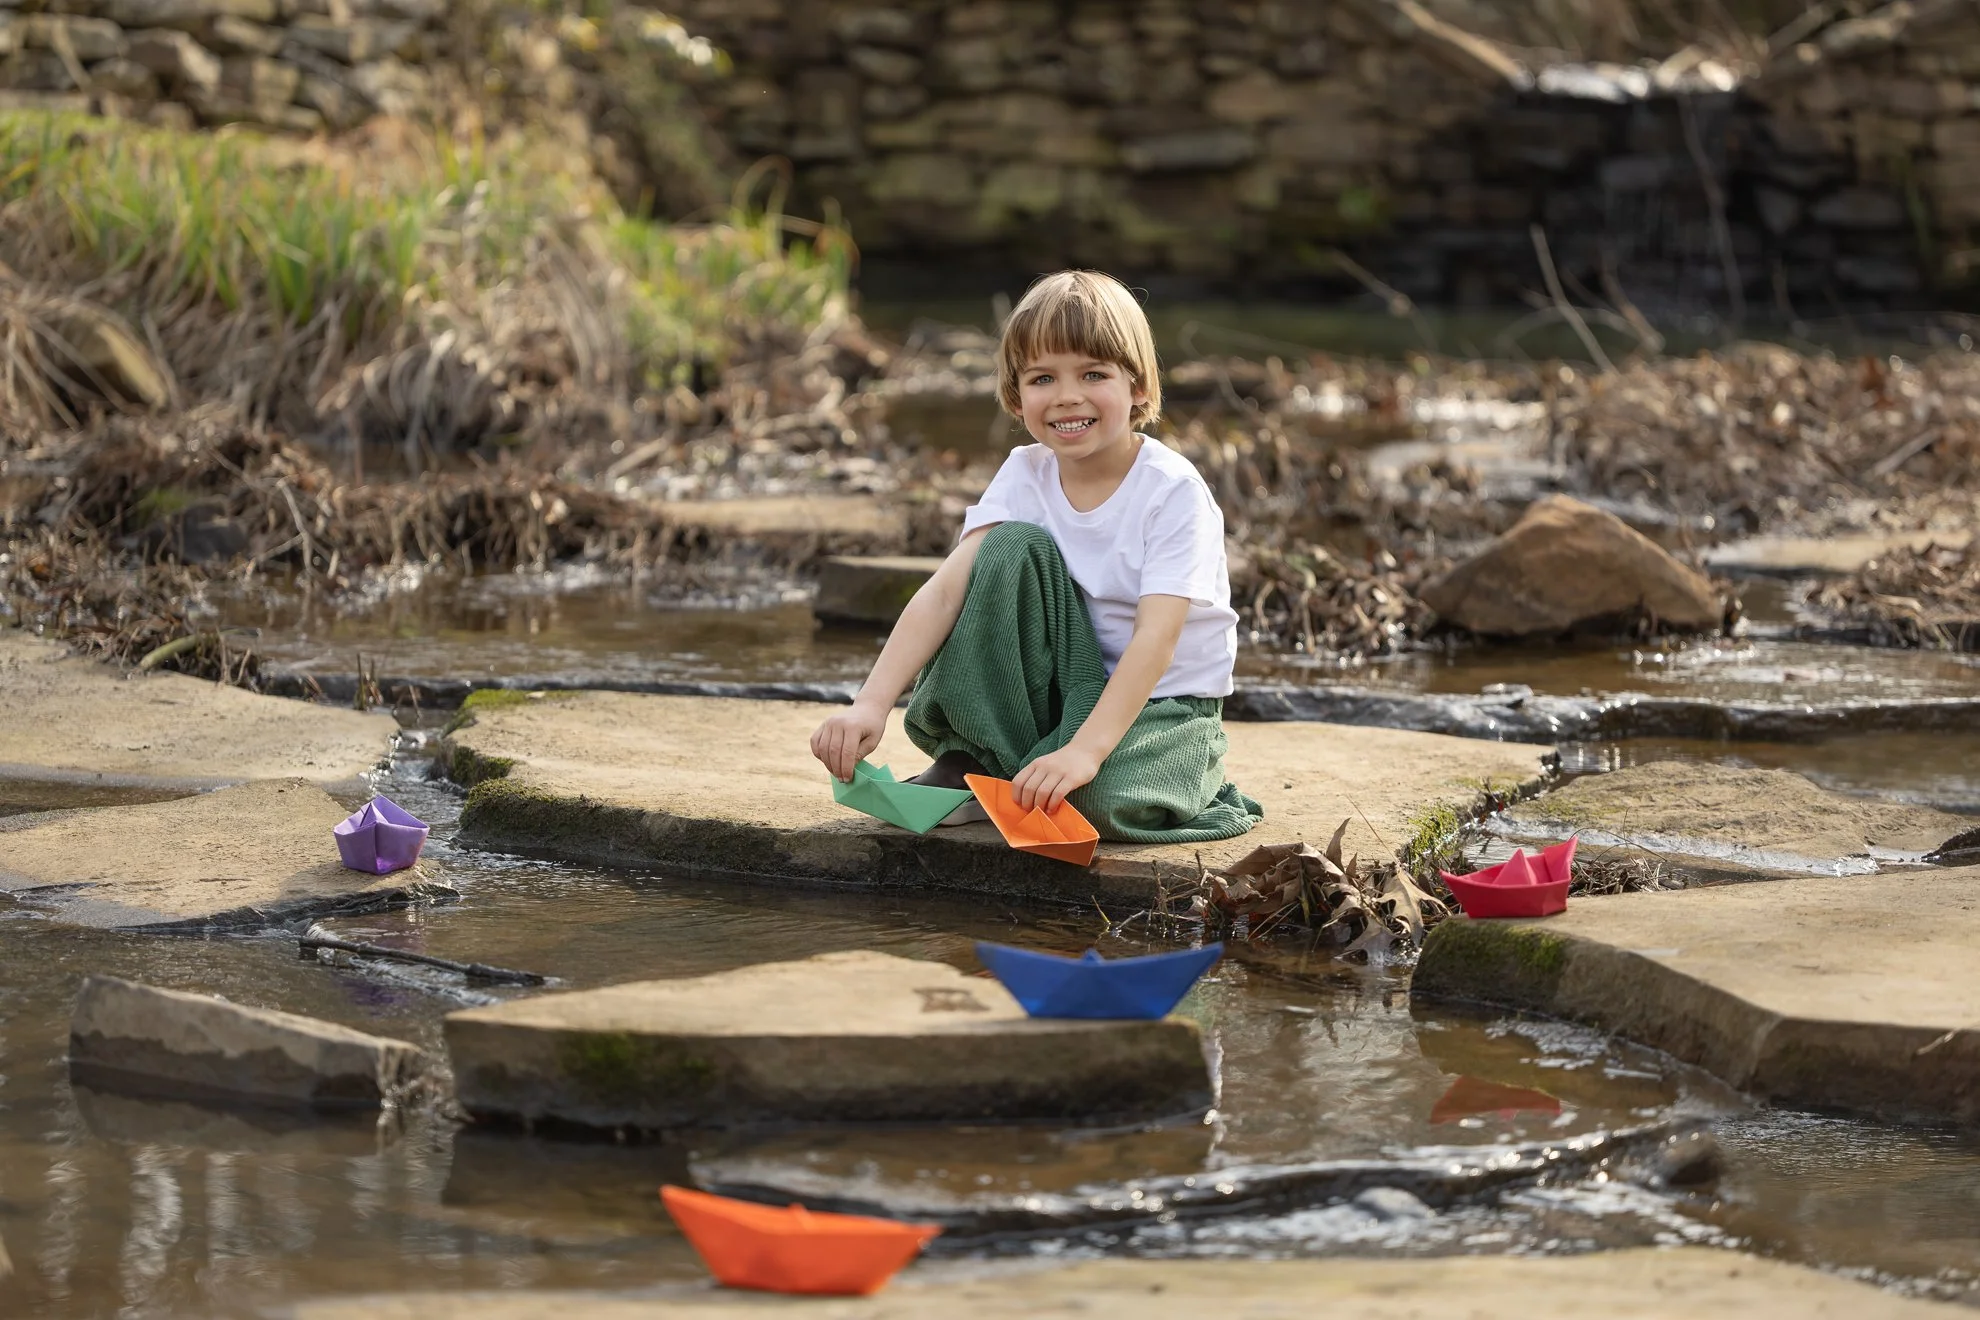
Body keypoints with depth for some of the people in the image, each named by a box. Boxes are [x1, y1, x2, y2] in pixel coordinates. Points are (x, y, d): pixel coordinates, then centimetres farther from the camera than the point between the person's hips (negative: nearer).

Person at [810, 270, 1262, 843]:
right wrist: (871, 703, -30)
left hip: (1165, 703, -4)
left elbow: (1157, 639, -28)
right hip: (1059, 685, 4)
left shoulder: (1173, 491, -19)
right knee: (1014, 546, -20)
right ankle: (973, 760, -11)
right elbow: (946, 589, -16)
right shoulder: (1026, 475, -5)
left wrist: (1084, 750, -42)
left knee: (1102, 797, -37)